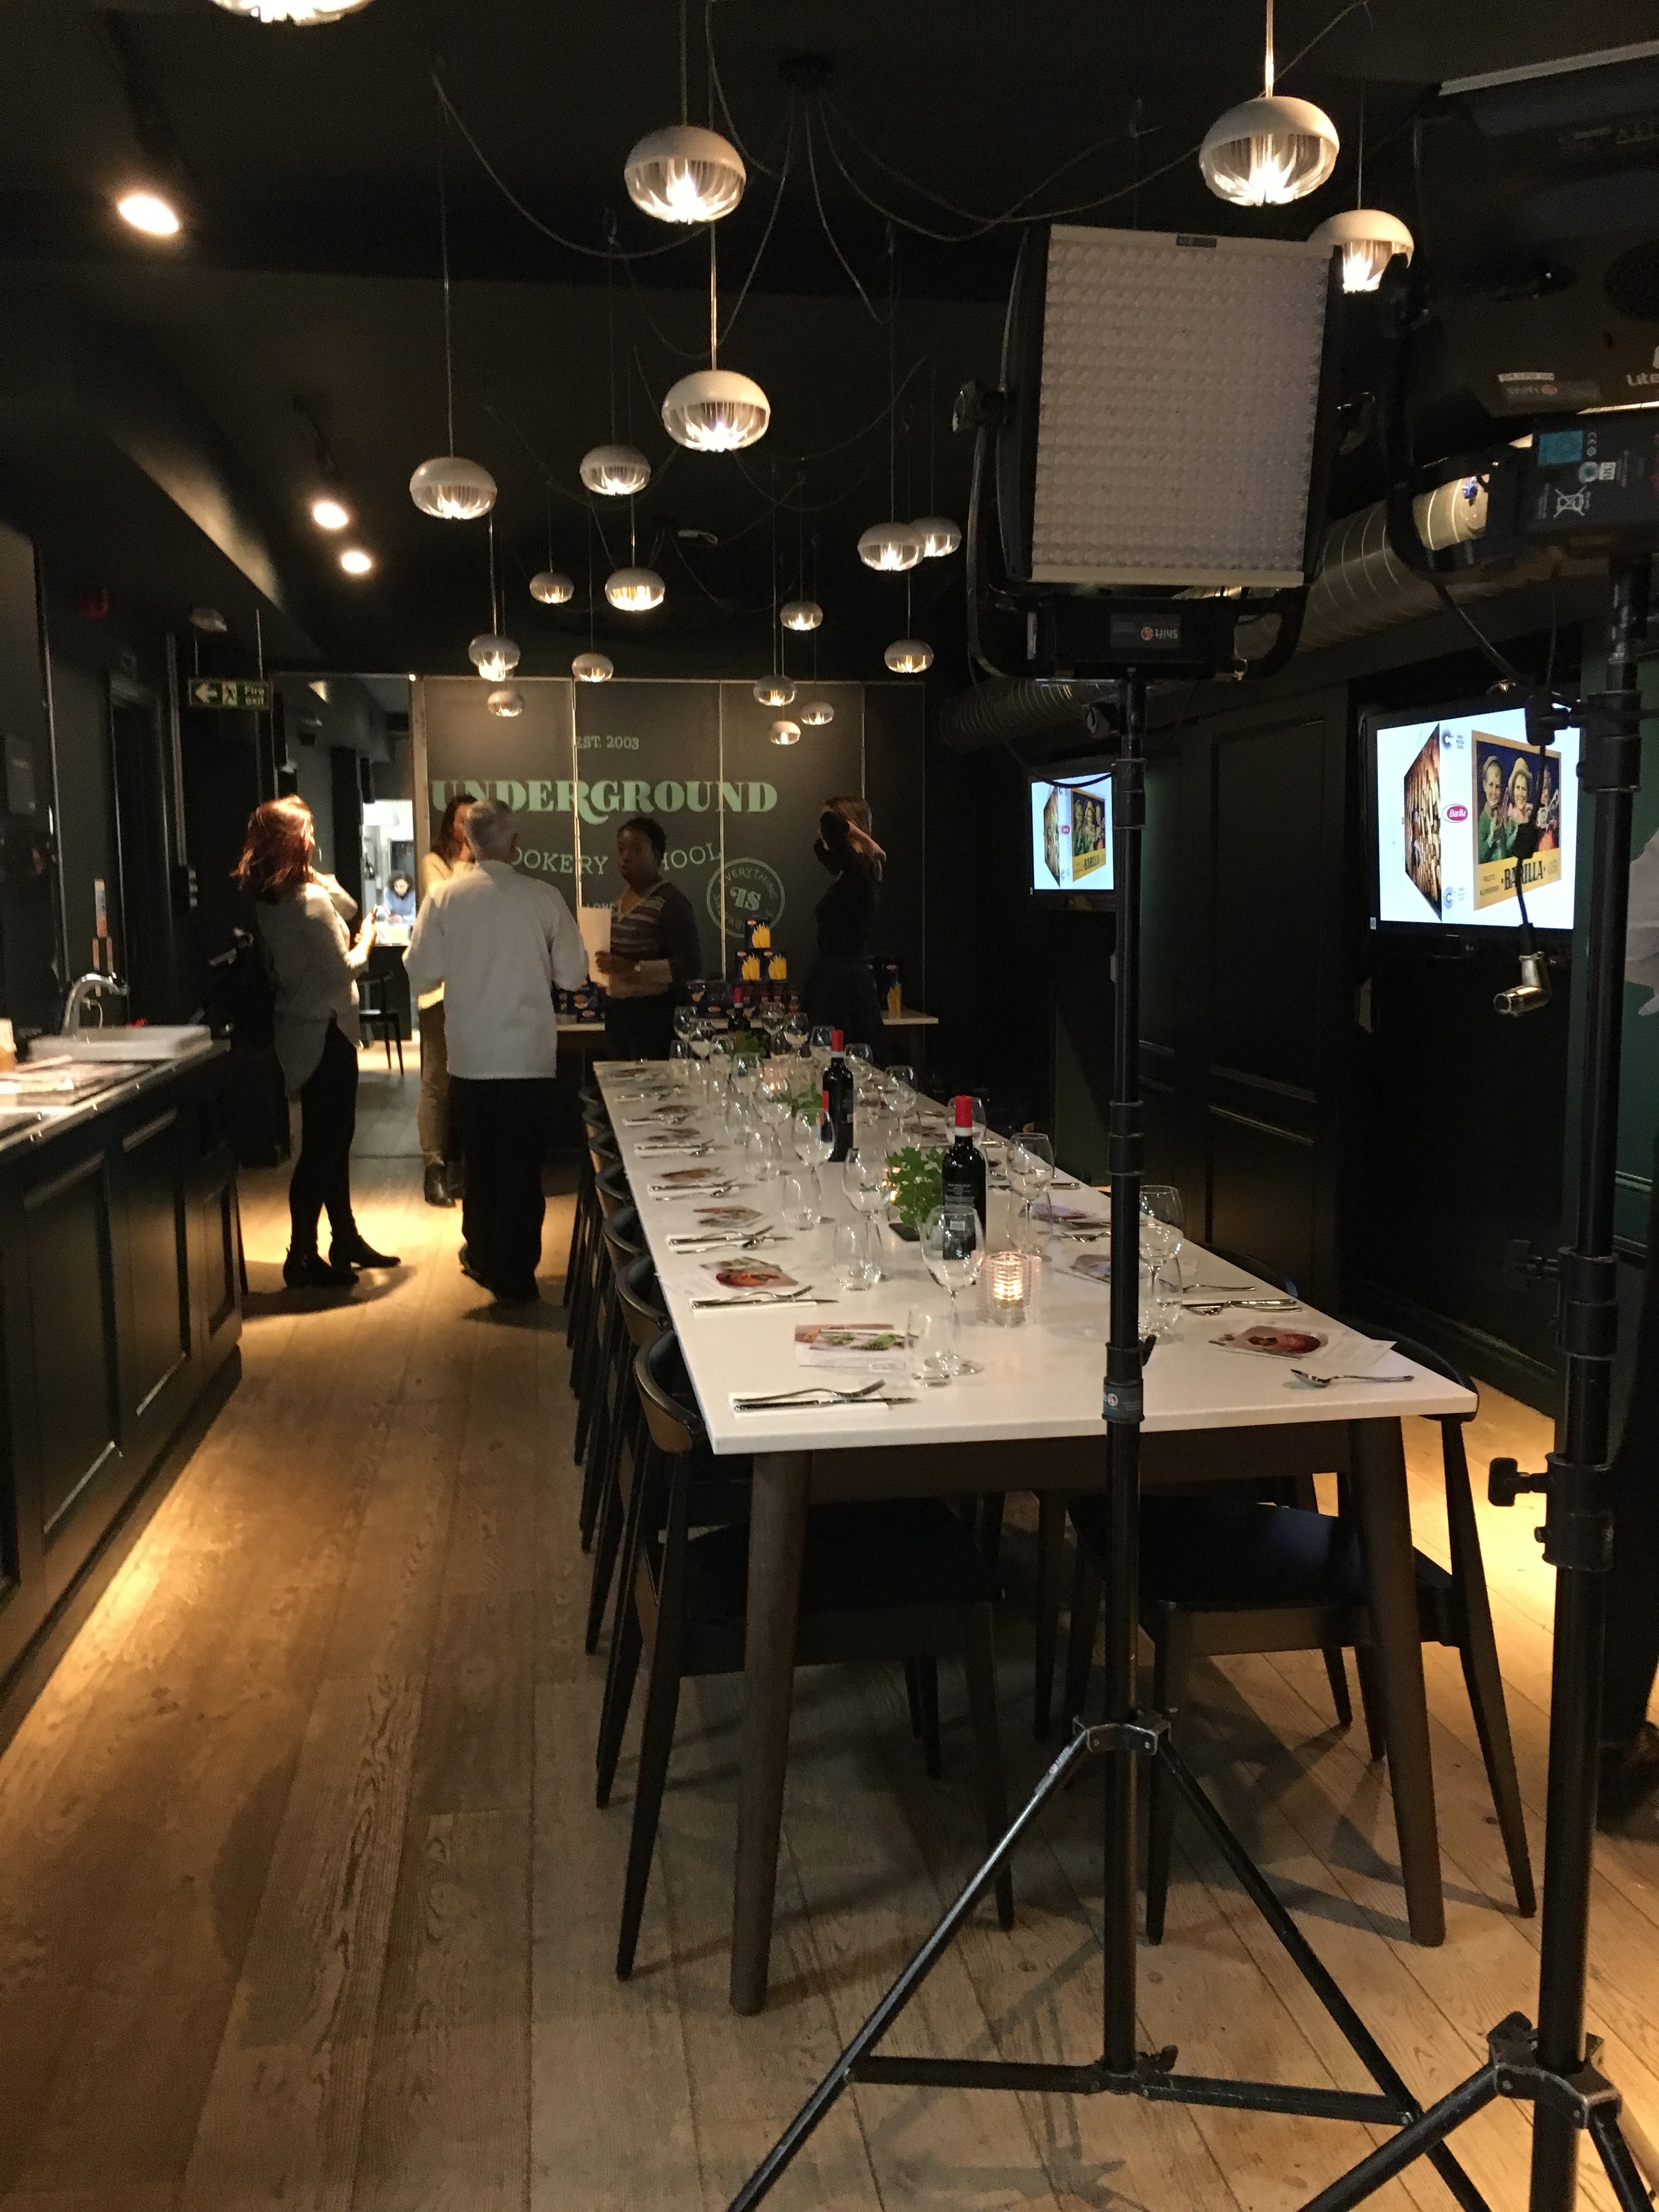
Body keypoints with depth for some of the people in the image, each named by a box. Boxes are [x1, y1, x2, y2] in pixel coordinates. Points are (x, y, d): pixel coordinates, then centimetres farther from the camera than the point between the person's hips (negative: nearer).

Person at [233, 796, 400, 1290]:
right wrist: (363, 946, -2)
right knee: (322, 1143, -2)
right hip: (324, 1031, -9)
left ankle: (346, 1240, 29)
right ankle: (302, 1258, 3)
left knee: (333, 1136, 18)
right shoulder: (311, 901, -21)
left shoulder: (266, 898, 6)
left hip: (301, 1028, 9)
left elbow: (349, 907, 18)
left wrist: (319, 877, 8)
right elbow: (340, 971, -17)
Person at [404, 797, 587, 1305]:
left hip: (470, 1058, 2)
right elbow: (572, 975, -3)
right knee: (522, 1167, 8)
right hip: (531, 1057, -1)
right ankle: (513, 1277, 14)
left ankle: (483, 1256, 33)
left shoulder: (445, 897, -6)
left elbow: (421, 974, -2)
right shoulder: (544, 898, -8)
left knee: (479, 1161, 19)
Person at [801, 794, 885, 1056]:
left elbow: (830, 824, -30)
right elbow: (822, 849, 36)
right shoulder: (851, 872, 14)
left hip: (843, 983, -10)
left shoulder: (859, 870, -14)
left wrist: (856, 832, -11)